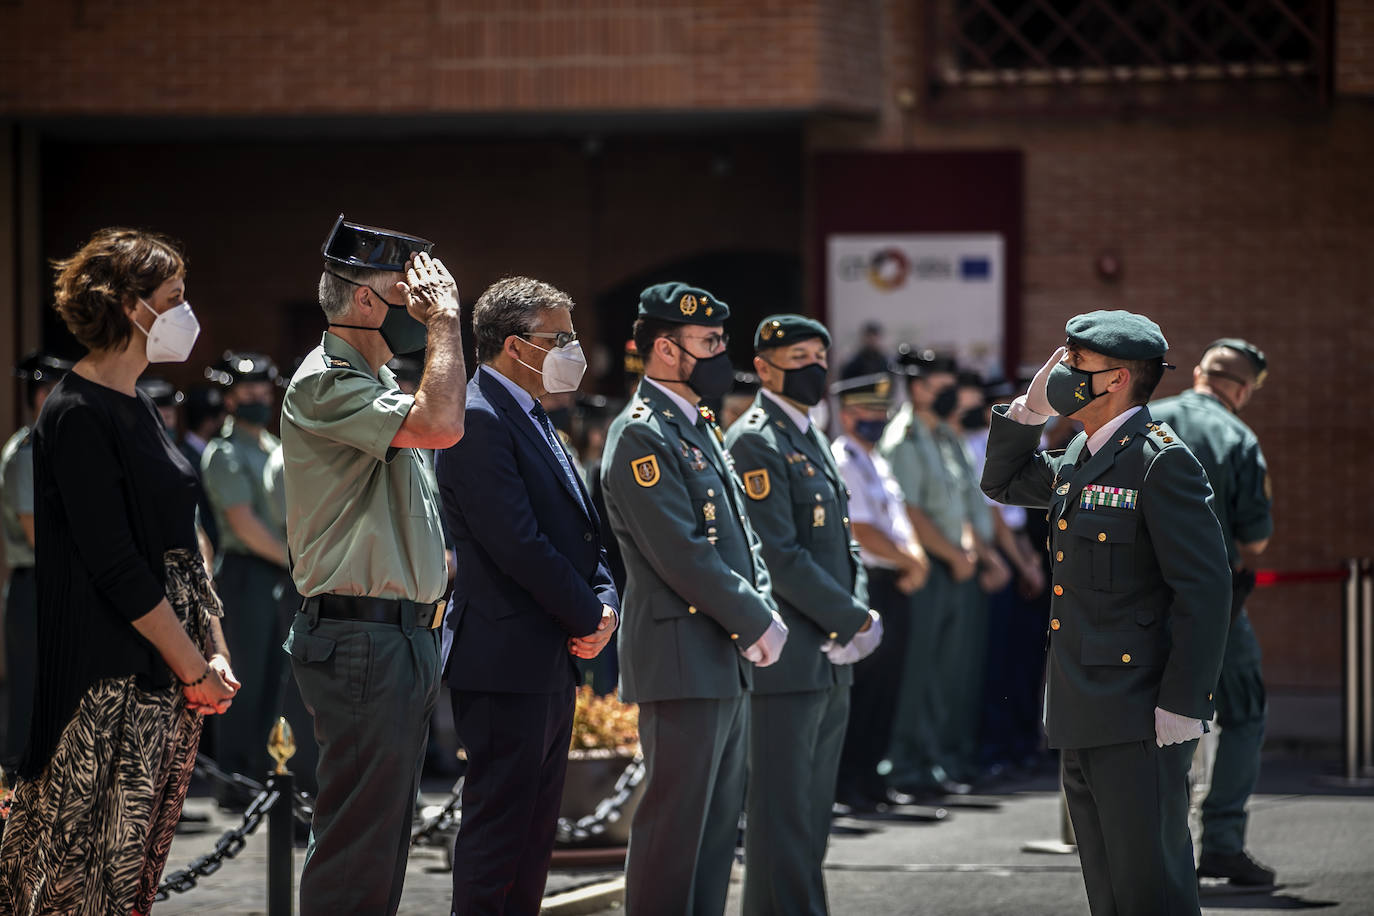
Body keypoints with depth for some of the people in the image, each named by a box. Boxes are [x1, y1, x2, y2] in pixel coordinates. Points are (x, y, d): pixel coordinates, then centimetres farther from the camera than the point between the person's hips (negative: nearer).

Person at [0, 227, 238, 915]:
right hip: (109, 678, -9)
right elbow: (114, 565, -18)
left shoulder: (140, 408, 16)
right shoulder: (76, 415, -14)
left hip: (168, 673, 9)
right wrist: (196, 669, -14)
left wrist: (215, 653, 10)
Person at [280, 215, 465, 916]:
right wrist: (444, 317, -16)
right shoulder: (325, 384, -14)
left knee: (382, 840, 13)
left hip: (402, 639, 10)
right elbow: (441, 425, -28)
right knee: (355, 846, -10)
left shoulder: (373, 382, 19)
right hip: (361, 639, -10)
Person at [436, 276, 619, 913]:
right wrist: (589, 617, -11)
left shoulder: (534, 421, 17)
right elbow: (517, 544, -21)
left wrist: (606, 601, 1)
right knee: (497, 829, -7)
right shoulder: (478, 420, -15)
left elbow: (579, 532, 20)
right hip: (506, 660, -10)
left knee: (534, 836, 13)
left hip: (553, 661, 10)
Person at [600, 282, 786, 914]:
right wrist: (756, 624, -12)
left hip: (727, 659, 10)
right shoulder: (642, 436, -14)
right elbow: (683, 556, -19)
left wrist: (765, 612, 4)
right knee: (675, 821, -7)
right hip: (684, 661, -10)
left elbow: (739, 532, 20)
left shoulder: (700, 427, 17)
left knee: (718, 819, 12)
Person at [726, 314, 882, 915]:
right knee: (783, 810, -7)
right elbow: (779, 556, -18)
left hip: (830, 659, 9)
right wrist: (855, 620, -14)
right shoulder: (756, 442, -12)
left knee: (812, 813, 12)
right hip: (787, 660, -9)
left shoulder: (811, 438, 18)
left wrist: (860, 614, 3)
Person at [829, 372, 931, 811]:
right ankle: (846, 781, -2)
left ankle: (869, 775, 18)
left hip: (895, 586, 9)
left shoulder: (878, 463, 19)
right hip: (865, 588, -9)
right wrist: (910, 561, -9)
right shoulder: (840, 462, -11)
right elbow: (862, 532, -17)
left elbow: (900, 520, 19)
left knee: (885, 687, 11)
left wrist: (916, 559, 0)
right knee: (861, 687, -7)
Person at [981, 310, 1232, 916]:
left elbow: (1204, 587, -17)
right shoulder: (1081, 456, 14)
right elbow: (1002, 483, 30)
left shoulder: (1161, 461, -14)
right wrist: (1030, 408, 12)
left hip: (1138, 722, -9)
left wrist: (1182, 706, -20)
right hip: (1084, 718, 9)